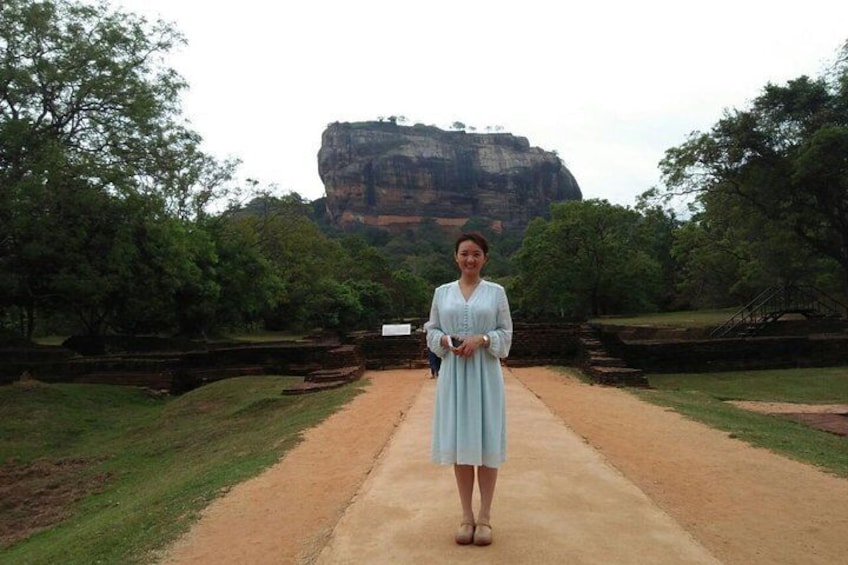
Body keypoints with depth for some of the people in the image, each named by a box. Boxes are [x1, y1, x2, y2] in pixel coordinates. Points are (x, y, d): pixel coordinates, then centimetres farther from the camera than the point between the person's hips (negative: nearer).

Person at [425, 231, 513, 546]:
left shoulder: (496, 292, 4)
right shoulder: (442, 292, 8)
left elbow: (506, 334, 3)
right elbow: (431, 331, 9)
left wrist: (482, 339, -15)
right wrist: (446, 340, -11)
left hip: (485, 374, -1)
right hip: (453, 373, 1)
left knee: (486, 442, 2)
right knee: (459, 443, 4)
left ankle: (485, 517, 15)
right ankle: (467, 516, 17)